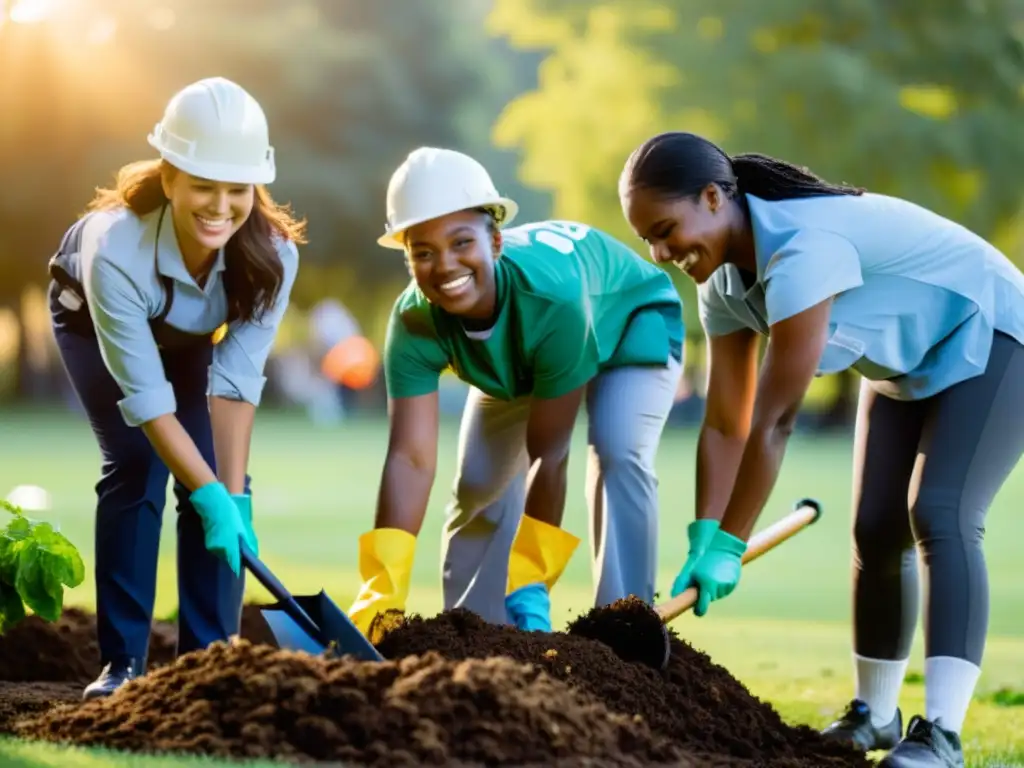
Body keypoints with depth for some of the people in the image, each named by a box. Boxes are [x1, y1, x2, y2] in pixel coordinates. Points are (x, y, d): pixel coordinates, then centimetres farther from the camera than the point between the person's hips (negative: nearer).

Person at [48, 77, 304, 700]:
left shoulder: (272, 255, -35)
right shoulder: (115, 247, -43)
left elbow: (237, 381, -32)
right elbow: (147, 396, -38)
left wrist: (233, 496, -38)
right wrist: (212, 498, -41)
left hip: (194, 332, 3)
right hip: (93, 319, -3)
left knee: (218, 476, -12)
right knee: (135, 465, -17)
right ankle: (123, 662, -8)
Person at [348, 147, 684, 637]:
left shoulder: (553, 298, -45)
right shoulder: (414, 323, -32)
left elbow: (547, 457, -40)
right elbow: (409, 458, -37)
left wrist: (528, 586, -41)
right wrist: (380, 596, -46)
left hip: (629, 322, -5)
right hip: (515, 359, 5)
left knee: (618, 456, -26)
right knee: (479, 483, -1)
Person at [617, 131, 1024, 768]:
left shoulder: (801, 249, -36)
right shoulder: (724, 281, -8)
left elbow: (774, 421, -35)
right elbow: (725, 426, -6)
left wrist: (728, 547, -31)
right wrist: (703, 542, -15)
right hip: (905, 365, 9)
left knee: (940, 516, -23)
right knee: (876, 533, 7)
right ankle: (874, 715, 21)